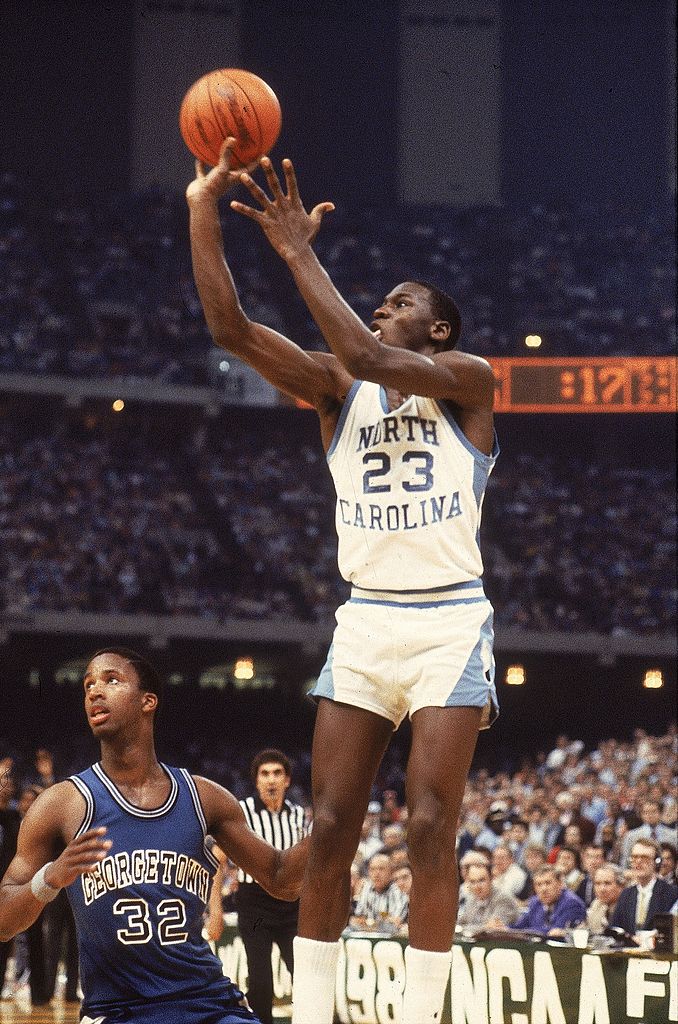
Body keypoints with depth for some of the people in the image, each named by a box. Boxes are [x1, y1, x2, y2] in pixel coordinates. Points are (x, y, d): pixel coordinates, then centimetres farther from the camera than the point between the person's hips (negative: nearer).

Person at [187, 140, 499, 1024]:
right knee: (330, 828, -1)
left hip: (449, 621, -4)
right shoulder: (338, 390, 11)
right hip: (365, 622, 4)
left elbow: (369, 358, -21)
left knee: (430, 828, -9)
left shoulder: (466, 380, -1)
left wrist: (299, 254, -18)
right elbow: (230, 329, -1)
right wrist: (204, 213, -10)